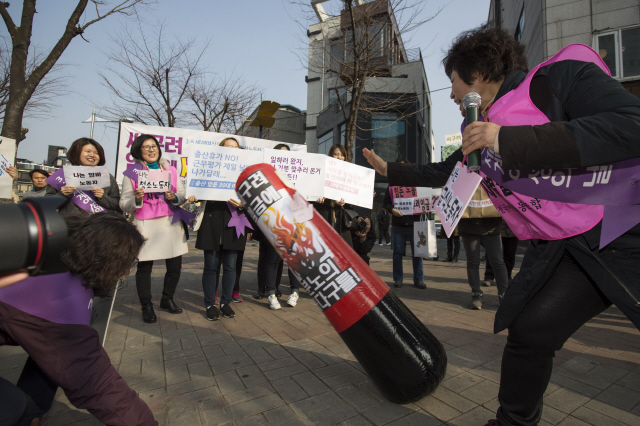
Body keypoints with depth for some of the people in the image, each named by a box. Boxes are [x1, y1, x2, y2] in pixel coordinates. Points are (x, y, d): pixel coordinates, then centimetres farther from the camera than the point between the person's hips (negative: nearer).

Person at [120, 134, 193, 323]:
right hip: (146, 225, -2)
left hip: (171, 222, 3)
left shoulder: (170, 169, 14)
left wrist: (174, 198, -10)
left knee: (175, 265, 5)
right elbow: (124, 204, 2)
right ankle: (146, 306, 21)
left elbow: (183, 194, 11)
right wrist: (137, 200, -18)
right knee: (144, 267, 3)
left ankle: (167, 300, 27)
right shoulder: (131, 172, 5)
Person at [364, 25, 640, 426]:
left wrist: (511, 142, -30)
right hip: (560, 249, 5)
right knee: (530, 332, 1)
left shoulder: (560, 77, -11)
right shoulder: (481, 133, 9)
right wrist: (390, 170, 29)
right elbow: (442, 173, 24)